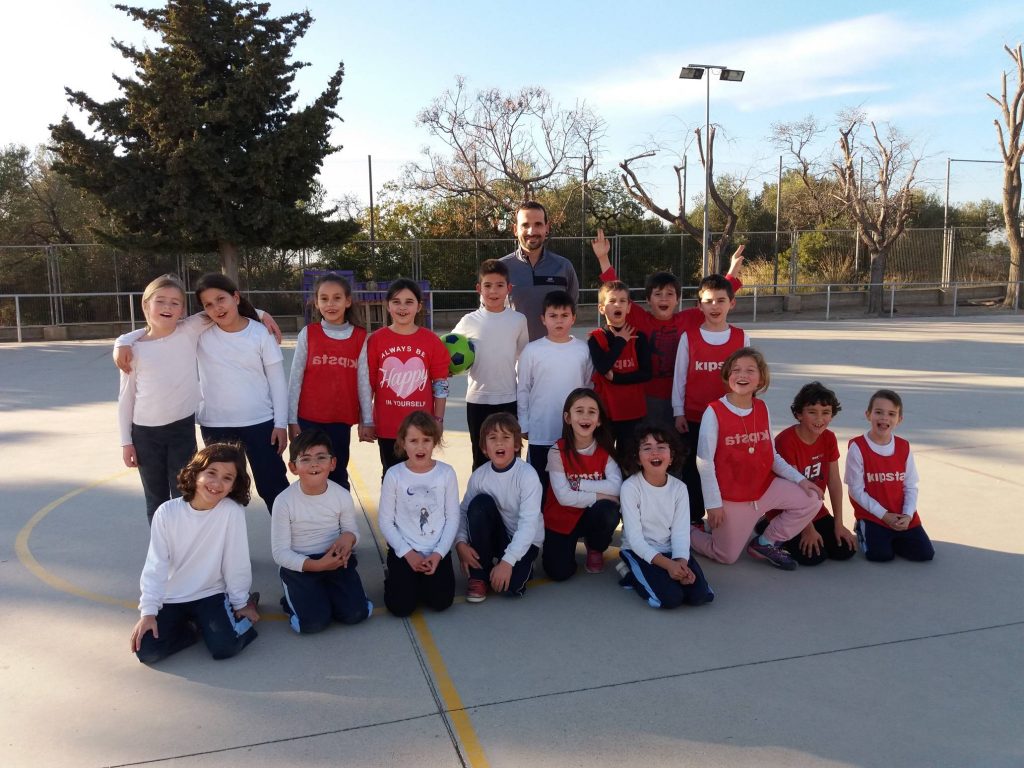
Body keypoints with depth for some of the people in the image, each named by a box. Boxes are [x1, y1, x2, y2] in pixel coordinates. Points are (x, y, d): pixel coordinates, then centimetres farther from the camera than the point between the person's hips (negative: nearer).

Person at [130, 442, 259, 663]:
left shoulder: (232, 512, -19)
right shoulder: (168, 512, -12)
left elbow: (236, 562, -11)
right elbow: (155, 566, -9)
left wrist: (240, 603, -3)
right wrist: (148, 612, -13)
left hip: (210, 594, -2)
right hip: (170, 598, 2)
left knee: (225, 647, -22)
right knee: (147, 651, -17)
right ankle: (195, 626, 10)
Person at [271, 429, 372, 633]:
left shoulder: (342, 495, -8)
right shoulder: (284, 501, -16)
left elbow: (352, 531, 6)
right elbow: (280, 553, -12)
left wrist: (349, 537, -20)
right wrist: (317, 565, -26)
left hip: (336, 560, 3)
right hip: (299, 565, -2)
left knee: (355, 613, -13)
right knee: (315, 622, -20)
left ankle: (323, 595, 17)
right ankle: (297, 599, 14)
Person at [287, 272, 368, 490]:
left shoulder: (360, 338, 1)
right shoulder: (308, 334, -2)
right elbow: (295, 379, 0)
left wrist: (367, 420, 4)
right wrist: (292, 419, -2)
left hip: (342, 418, 1)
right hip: (309, 418, -1)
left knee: (338, 474, 10)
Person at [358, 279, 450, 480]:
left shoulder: (431, 341, -2)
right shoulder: (376, 340, -3)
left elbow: (440, 385, 2)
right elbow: (366, 383, 1)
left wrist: (438, 420, 0)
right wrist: (366, 421, 1)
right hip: (387, 427, 0)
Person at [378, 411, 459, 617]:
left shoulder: (446, 473, -4)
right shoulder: (394, 475, -8)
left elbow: (452, 518, -1)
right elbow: (385, 521, -4)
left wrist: (438, 553, -11)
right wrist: (408, 553, -12)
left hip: (437, 551, 1)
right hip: (403, 550, -1)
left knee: (441, 602, -15)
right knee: (401, 606, -14)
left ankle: (422, 580, 18)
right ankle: (395, 578, 20)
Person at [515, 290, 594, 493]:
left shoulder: (583, 349, 1)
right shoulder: (532, 350, -5)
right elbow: (522, 391, 1)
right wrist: (523, 425, 1)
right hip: (540, 432, -1)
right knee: (540, 483, 10)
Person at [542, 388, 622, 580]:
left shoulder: (605, 450, -9)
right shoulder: (557, 451, -17)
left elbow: (616, 487, -23)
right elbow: (564, 497, -23)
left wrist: (578, 484, -25)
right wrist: (601, 494, -21)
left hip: (592, 515, 2)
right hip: (561, 518, -2)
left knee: (608, 512, -32)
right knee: (559, 572, -17)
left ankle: (595, 549, 2)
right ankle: (571, 543, 18)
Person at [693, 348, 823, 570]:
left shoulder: (763, 409, 0)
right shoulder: (714, 412, -17)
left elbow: (771, 456, 7)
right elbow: (704, 462, -15)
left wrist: (800, 479, -4)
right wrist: (713, 503, -15)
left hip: (764, 486, 5)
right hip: (731, 497, -5)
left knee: (811, 501, -5)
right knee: (726, 557, 0)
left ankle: (764, 543, 11)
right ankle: (690, 532, 32)